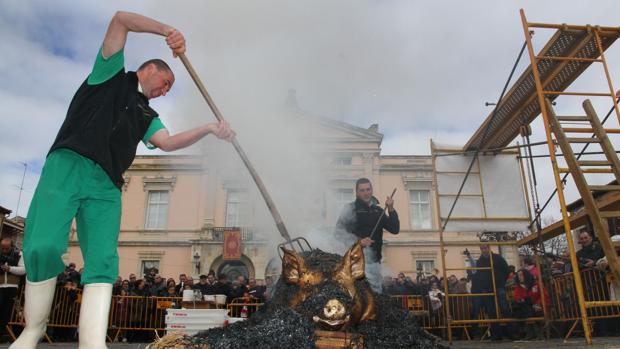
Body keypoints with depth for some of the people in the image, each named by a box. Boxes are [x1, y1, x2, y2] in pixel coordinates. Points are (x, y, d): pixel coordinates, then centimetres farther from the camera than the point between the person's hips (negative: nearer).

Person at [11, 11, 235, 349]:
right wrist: (166, 30, -2)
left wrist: (209, 129, 7)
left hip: (106, 185, 5)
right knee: (42, 248, -17)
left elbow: (168, 142, 12)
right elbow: (121, 19, 8)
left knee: (103, 261, -13)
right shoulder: (111, 74, 18)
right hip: (67, 166, -5)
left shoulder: (147, 115, 29)